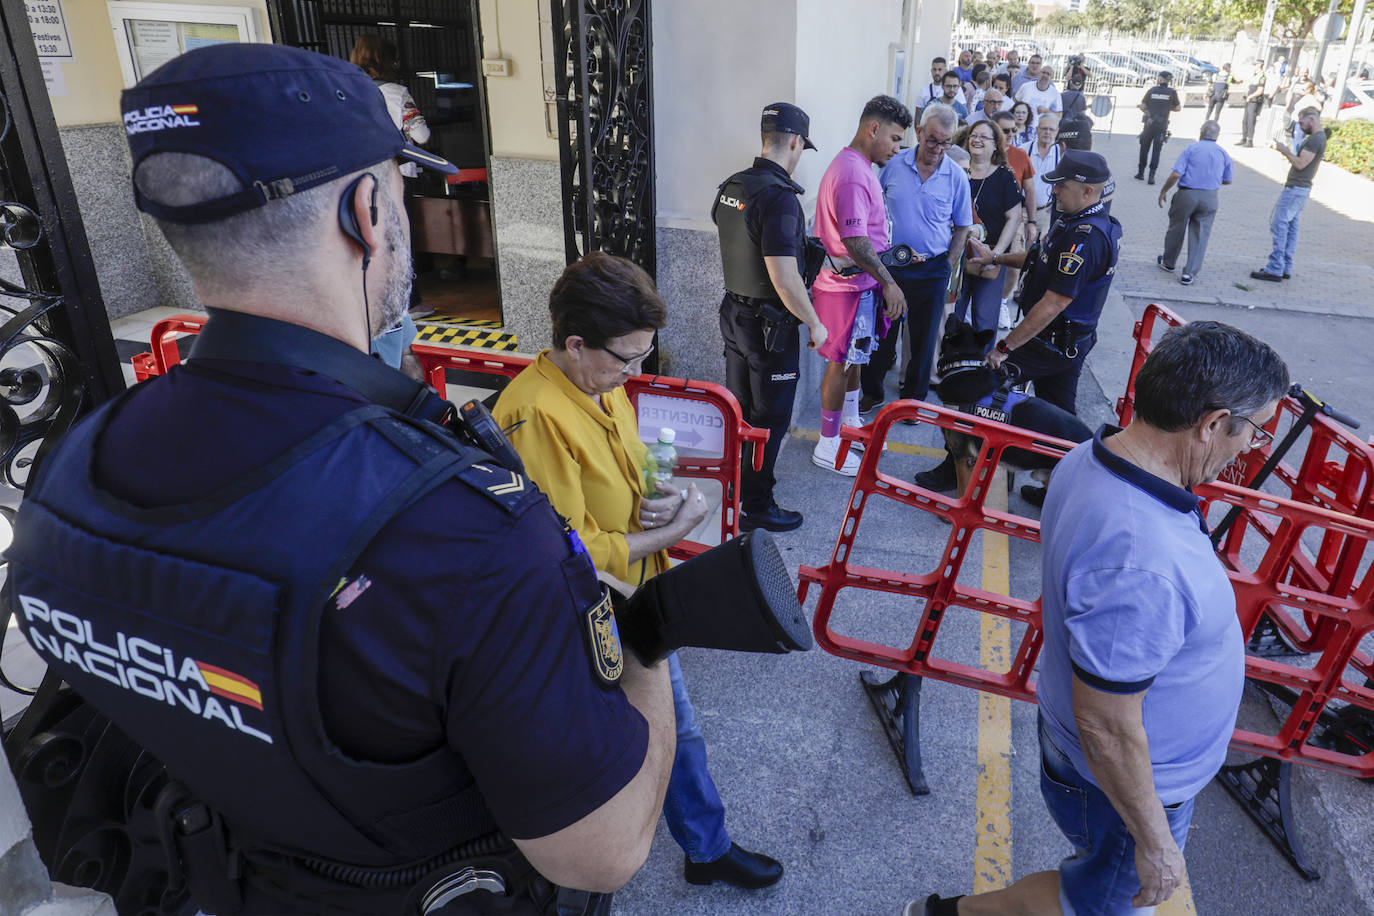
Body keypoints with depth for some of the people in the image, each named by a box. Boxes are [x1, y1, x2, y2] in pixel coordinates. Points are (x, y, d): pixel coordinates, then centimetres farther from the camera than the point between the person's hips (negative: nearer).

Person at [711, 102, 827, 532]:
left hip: (734, 314, 8)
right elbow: (783, 277, -25)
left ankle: (729, 491, 34)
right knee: (770, 418, 5)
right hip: (770, 324, -8)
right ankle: (756, 506, 16)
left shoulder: (730, 187, 4)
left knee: (737, 410, 20)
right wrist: (815, 323, -13)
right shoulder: (779, 197, -23)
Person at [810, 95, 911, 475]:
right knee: (842, 364, -1)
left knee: (853, 358, 22)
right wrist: (889, 282, -24)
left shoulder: (857, 166, 12)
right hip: (848, 286, -10)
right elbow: (854, 241, -28)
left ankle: (852, 424, 39)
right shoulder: (853, 175, -23)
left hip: (859, 283, 10)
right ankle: (828, 446, 11)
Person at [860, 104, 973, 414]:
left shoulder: (956, 177, -3)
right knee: (880, 332, 8)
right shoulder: (893, 164, -3)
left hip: (932, 270, 0)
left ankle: (914, 394, 26)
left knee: (924, 337, 9)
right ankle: (872, 391, 25)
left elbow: (962, 227, 6)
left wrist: (949, 267, 0)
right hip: (889, 265, 0)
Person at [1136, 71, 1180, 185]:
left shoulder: (1151, 90, -4)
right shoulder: (1172, 92, -3)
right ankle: (1152, 175, -4)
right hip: (1162, 126, 0)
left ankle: (1141, 172, 18)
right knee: (1156, 150, 3)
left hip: (1149, 124, 0)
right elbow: (1178, 108, 3)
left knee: (1144, 148, 13)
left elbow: (1143, 107, -1)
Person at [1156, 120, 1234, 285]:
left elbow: (1176, 174, -13)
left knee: (1176, 230, 16)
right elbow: (1228, 180, 14)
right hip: (1210, 198, 2)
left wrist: (1163, 191, -1)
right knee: (1200, 236, 6)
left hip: (1186, 194, -2)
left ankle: (1168, 263, 33)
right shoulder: (1224, 154, 6)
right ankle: (1189, 273, 2)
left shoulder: (1191, 149, -5)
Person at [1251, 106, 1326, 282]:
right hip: (1300, 188, 11)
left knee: (1279, 225, -11)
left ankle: (1275, 269, -12)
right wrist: (1288, 153, 12)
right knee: (1290, 227, 11)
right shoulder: (1319, 138, 18)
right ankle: (1286, 268, 14)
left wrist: (1285, 151, -9)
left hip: (1296, 189, -11)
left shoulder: (1315, 139, -16)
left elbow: (1300, 164, -19)